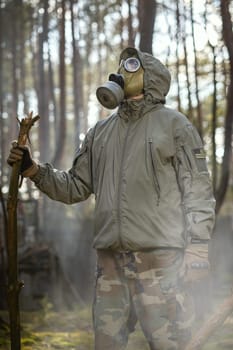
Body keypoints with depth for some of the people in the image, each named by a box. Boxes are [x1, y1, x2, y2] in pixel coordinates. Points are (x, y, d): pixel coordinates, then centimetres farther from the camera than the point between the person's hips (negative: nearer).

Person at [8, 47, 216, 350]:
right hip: (111, 258, 5)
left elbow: (197, 191, -2)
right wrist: (32, 169, 8)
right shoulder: (101, 132, 17)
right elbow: (76, 187, 21)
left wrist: (196, 251, -9)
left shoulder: (173, 124, 2)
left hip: (159, 257, -5)